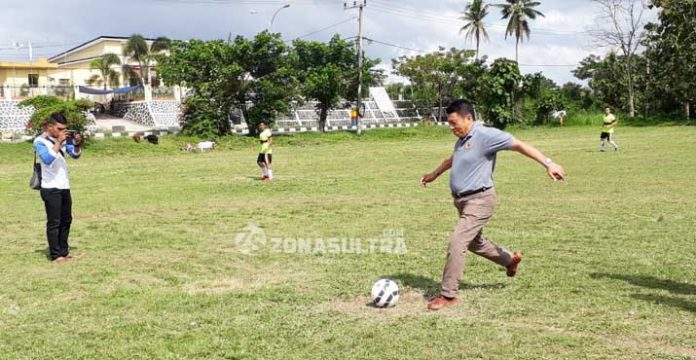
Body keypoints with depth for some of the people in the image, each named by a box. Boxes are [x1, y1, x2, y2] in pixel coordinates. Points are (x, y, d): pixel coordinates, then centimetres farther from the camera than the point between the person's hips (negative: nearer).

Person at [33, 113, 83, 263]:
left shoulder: (63, 139, 7)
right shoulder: (40, 141, -10)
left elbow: (75, 155, 8)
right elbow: (48, 159, -25)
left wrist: (77, 143, -12)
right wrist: (58, 142, -24)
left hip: (64, 187, 7)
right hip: (51, 188, -7)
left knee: (66, 220, 13)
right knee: (54, 222, -4)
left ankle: (64, 251, 22)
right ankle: (55, 255, 0)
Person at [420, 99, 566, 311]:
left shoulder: (485, 135, -15)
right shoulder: (462, 140, 11)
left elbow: (519, 145, -17)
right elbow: (453, 159, 32)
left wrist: (548, 164, -23)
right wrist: (434, 175, 47)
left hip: (479, 200, -9)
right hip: (462, 200, 9)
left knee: (457, 242, -16)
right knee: (474, 243, 22)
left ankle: (448, 295, -8)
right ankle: (510, 260, 45)